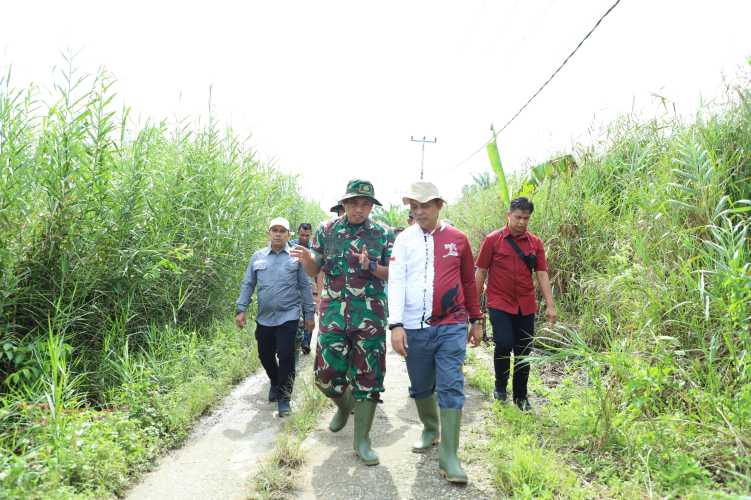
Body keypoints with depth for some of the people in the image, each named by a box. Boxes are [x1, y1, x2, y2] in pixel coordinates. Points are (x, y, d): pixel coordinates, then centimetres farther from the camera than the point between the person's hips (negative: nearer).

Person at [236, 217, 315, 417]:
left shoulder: (296, 257, 1)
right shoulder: (258, 257, 7)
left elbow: (305, 286, 3)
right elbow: (247, 285, 9)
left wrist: (309, 314, 2)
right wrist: (241, 309, 1)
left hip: (288, 316, -3)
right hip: (264, 317, 3)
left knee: (285, 356, -7)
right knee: (265, 355, 14)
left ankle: (284, 397, 8)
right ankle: (275, 382, 42)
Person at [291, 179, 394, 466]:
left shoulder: (384, 235, 3)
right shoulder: (326, 231, 7)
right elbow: (314, 271, 11)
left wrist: (370, 266, -16)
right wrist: (307, 259, -12)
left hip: (370, 314, -1)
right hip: (333, 312, 1)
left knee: (368, 377, 1)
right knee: (327, 375, 3)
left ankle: (362, 440, 16)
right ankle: (344, 405, 38)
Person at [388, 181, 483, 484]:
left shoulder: (458, 239, 4)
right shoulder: (404, 239, 2)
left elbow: (468, 282, 12)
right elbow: (396, 282, -5)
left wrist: (476, 320, 15)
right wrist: (395, 325, -13)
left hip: (452, 326, -1)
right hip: (415, 328, 1)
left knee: (451, 387, -4)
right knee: (421, 387, 14)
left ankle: (449, 457, 3)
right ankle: (430, 430, 40)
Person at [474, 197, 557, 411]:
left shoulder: (535, 242, 5)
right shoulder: (493, 240, -3)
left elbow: (542, 274, 3)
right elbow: (481, 272, 0)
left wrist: (550, 305, -4)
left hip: (526, 307, 3)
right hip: (499, 304, -3)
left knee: (523, 352, 9)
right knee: (504, 344, -17)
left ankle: (521, 396, 26)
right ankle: (500, 386, 10)